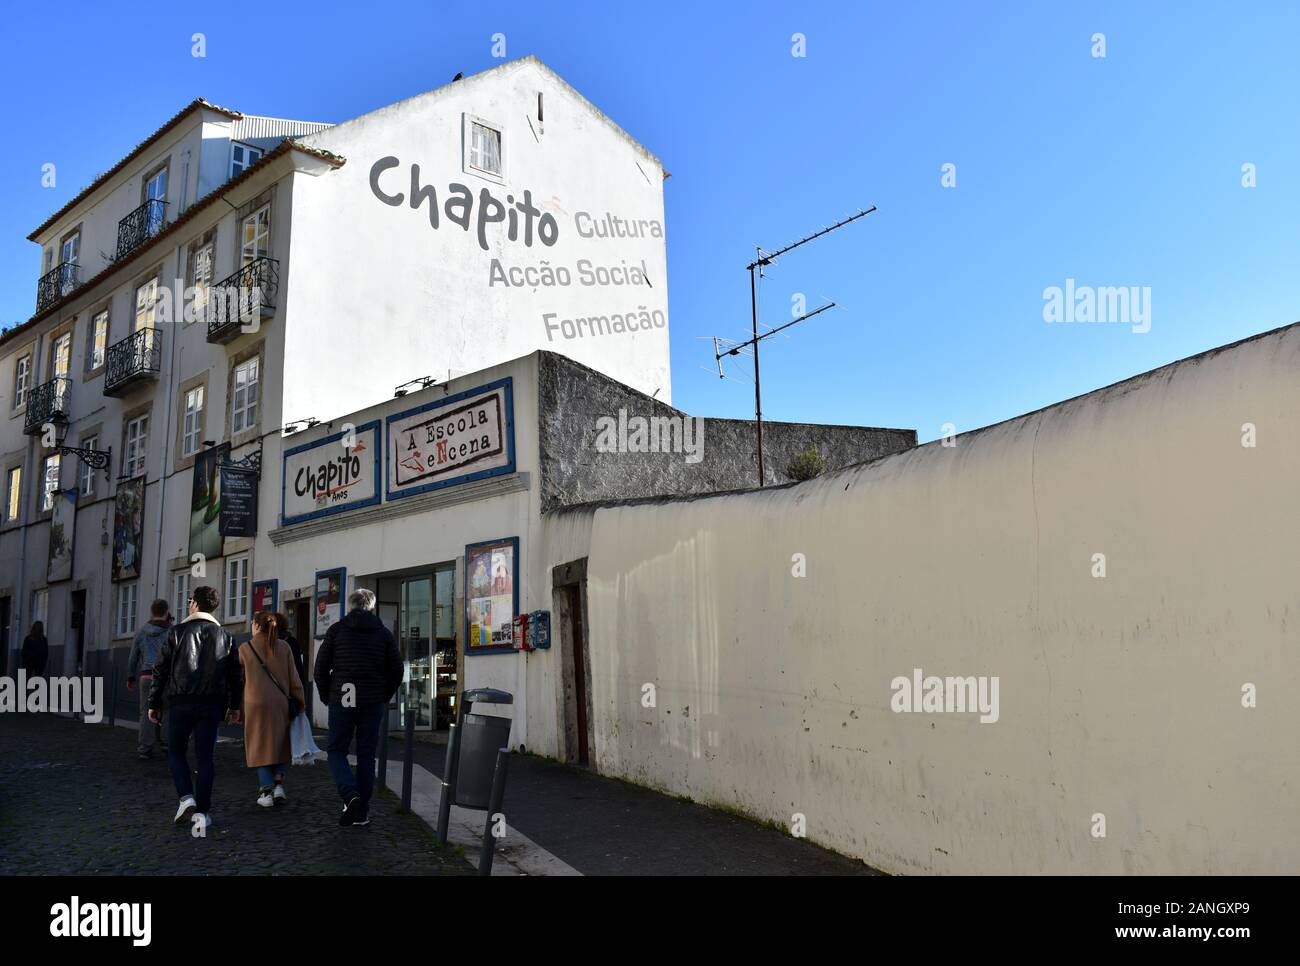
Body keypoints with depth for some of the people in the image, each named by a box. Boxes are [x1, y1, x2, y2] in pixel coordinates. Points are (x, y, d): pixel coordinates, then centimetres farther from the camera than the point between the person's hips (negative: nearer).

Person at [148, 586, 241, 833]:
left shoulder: (178, 632, -1)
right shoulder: (225, 636, 8)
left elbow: (161, 670, -1)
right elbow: (234, 674, 10)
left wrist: (154, 703, 7)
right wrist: (234, 706, 19)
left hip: (181, 703, -2)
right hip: (212, 704, 2)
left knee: (176, 751, 14)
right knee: (205, 757, 6)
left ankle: (186, 797, -3)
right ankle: (202, 811, 5)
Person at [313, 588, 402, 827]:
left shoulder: (336, 630, 2)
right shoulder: (384, 633, 6)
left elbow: (320, 669, 0)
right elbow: (396, 671, 5)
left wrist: (327, 697, 12)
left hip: (342, 700, -2)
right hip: (373, 703, 2)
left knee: (336, 751, 9)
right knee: (366, 755, 9)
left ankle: (351, 796, -14)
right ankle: (362, 812, 9)